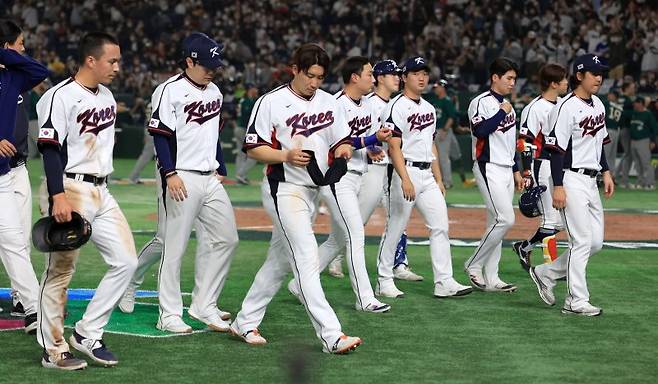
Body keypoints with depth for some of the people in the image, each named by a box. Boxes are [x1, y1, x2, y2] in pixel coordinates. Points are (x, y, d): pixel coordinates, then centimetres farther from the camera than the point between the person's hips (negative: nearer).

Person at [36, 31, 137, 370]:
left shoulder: (106, 96, 14)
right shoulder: (60, 97, -13)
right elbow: (50, 149, -17)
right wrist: (58, 197, -25)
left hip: (101, 192, 9)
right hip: (70, 190, -9)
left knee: (125, 261, 4)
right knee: (60, 271, -2)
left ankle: (87, 334, 11)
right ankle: (53, 351, 6)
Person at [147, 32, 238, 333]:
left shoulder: (214, 92, 15)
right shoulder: (170, 91, -9)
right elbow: (160, 134, -13)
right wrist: (170, 173, -19)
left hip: (210, 179, 8)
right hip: (182, 179, -8)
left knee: (226, 239, 6)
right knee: (175, 246, -3)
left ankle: (204, 306, 14)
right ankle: (169, 314, 3)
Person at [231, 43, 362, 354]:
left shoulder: (328, 103, 10)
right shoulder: (271, 102, -7)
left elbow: (343, 141, 17)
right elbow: (253, 148, -7)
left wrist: (343, 150, -7)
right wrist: (287, 156, -22)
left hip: (312, 189, 7)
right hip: (285, 189, -7)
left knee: (280, 259, 13)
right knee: (307, 259, -15)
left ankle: (245, 322, 25)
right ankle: (331, 335, -21)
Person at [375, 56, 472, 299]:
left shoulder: (429, 108, 17)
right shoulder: (396, 107, -9)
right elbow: (394, 147, -17)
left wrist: (439, 179, 17)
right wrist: (405, 180, -25)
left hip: (427, 175, 8)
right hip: (405, 171, -8)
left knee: (440, 226, 0)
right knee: (395, 228, -1)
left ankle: (444, 283, 0)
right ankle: (384, 282, 8)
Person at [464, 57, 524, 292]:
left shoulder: (506, 105, 18)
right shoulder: (481, 102, -9)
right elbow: (479, 130, -24)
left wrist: (516, 170, 20)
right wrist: (502, 113, -16)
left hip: (506, 170, 9)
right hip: (489, 168, -9)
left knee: (496, 223, 7)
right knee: (505, 219, -16)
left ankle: (491, 279, 9)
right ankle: (474, 265, -4)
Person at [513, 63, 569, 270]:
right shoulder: (535, 108, -14)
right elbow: (524, 142, -16)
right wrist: (526, 174, -21)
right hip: (544, 166, -9)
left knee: (561, 220, 10)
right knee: (551, 218, -6)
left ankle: (525, 246, 23)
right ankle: (551, 266, 1)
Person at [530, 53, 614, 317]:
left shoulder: (598, 105, 13)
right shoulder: (566, 107, -14)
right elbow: (556, 149, -17)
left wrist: (606, 172, 17)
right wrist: (558, 186, -21)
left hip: (591, 181, 9)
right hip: (572, 180, -9)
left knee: (596, 242, 9)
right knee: (581, 241, -8)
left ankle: (546, 273, 23)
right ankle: (576, 301, -1)